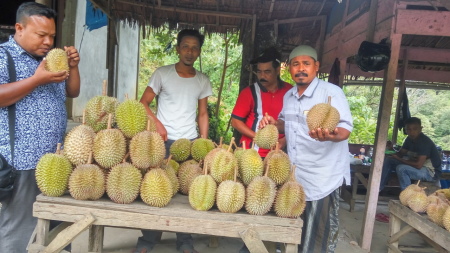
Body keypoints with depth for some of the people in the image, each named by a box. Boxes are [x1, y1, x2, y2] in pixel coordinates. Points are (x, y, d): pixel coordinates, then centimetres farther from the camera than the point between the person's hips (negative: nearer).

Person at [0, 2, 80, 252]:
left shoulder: (51, 60, 16)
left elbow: (72, 93, 18)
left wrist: (73, 67, 3)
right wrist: (37, 80, -20)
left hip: (55, 158, 7)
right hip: (23, 160, -6)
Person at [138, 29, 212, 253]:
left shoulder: (203, 81, 7)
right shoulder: (162, 73, -1)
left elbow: (203, 113, 11)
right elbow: (143, 103, 0)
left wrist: (204, 140, 3)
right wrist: (157, 124, -14)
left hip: (190, 141, 2)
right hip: (163, 140, -2)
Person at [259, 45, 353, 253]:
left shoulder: (332, 92, -13)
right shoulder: (288, 96, 10)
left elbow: (346, 128, -21)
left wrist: (331, 135, -43)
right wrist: (274, 123, 2)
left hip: (322, 177, -7)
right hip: (294, 174, 7)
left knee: (320, 235, 5)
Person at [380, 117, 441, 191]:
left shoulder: (424, 142, -25)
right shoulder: (409, 139, 1)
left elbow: (418, 165, -30)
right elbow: (401, 153, 10)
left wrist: (399, 159, -19)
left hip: (431, 172, -9)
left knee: (401, 168, -32)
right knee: (388, 160, -1)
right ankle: (378, 189, -2)